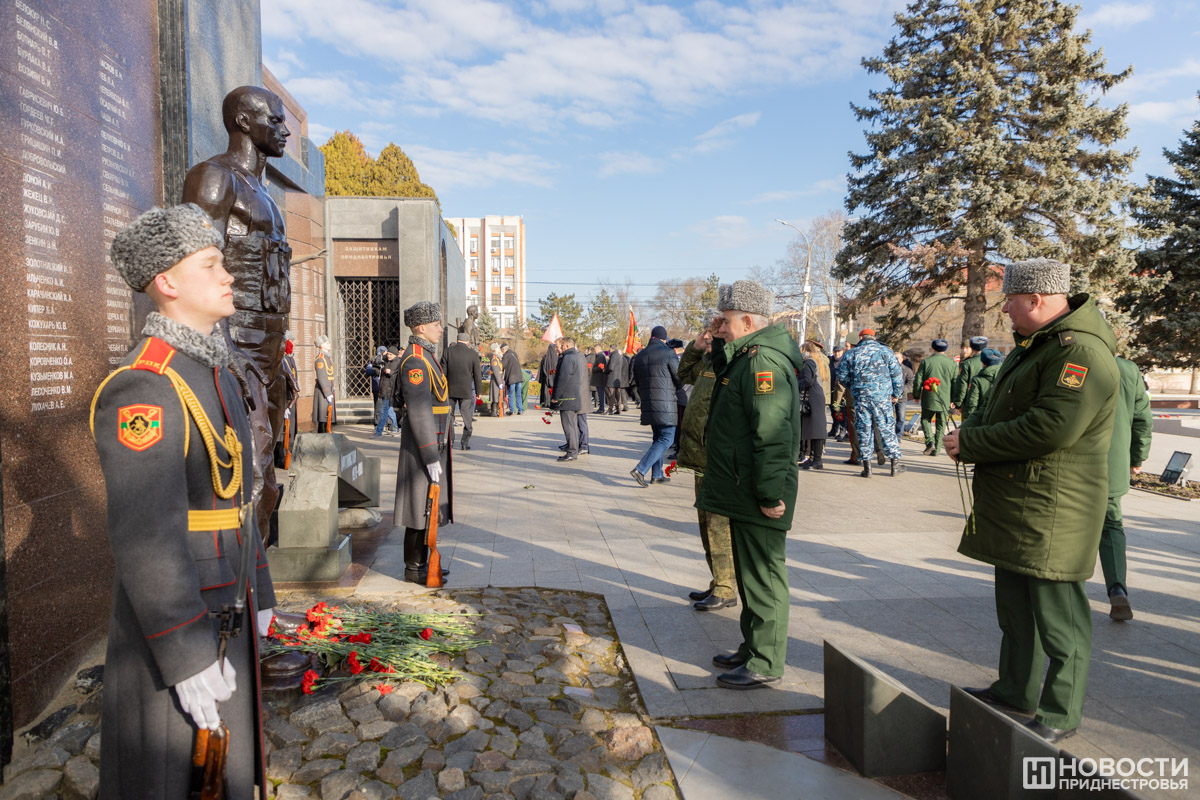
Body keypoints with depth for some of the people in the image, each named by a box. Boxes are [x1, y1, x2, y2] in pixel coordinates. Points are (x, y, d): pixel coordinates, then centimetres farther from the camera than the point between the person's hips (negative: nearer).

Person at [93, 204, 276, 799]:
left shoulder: (218, 376, 9)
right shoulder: (142, 387, -21)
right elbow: (146, 536, -25)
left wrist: (260, 592, 17)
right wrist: (188, 657, -22)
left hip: (227, 611, 8)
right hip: (171, 623, -8)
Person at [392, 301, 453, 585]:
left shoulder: (426, 356, 15)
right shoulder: (415, 361, -18)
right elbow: (419, 412, -23)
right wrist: (431, 457, -23)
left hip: (434, 443, 10)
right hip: (424, 445, -10)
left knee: (428, 505, 15)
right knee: (422, 506, -1)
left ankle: (421, 561, 25)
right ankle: (414, 568, 10)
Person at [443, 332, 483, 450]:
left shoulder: (448, 351, -2)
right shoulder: (473, 354, -4)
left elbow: (443, 372, -1)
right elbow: (478, 375, 0)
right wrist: (479, 391, 9)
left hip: (450, 389, 1)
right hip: (466, 390, -1)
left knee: (449, 415, 13)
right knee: (467, 418, 7)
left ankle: (449, 441, 15)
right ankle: (465, 443, 7)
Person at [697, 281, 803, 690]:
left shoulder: (763, 359, -20)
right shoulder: (748, 355, 13)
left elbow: (773, 433, -26)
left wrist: (770, 494, -25)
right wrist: (721, 346, 13)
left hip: (757, 498, -11)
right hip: (742, 493, 11)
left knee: (763, 576, 1)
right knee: (750, 574, 20)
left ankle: (766, 664, 13)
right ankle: (752, 649, 34)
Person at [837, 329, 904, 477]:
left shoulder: (851, 354, 4)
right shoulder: (886, 352, 4)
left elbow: (842, 376, 5)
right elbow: (897, 375, 3)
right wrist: (896, 394, 14)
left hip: (860, 397, 0)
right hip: (882, 396, 0)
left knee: (863, 430, 5)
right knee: (887, 428, 6)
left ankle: (867, 467, 6)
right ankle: (896, 464, 11)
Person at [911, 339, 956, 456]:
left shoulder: (926, 362, -4)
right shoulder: (952, 363, 2)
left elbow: (918, 381, -4)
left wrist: (916, 396, 8)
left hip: (929, 399, -2)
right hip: (945, 400, 2)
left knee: (925, 420, 14)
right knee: (941, 424, 9)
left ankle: (930, 442, -7)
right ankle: (936, 449, 9)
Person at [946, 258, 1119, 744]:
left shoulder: (1080, 352, -19)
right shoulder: (1033, 346, 15)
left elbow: (1051, 428, -29)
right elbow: (997, 409, 19)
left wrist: (970, 444, -20)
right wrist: (966, 433, -2)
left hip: (1051, 513, -10)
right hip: (1012, 506, 10)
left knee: (1058, 617, 4)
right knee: (1015, 608, 21)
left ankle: (1061, 714, 19)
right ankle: (1016, 691, 36)